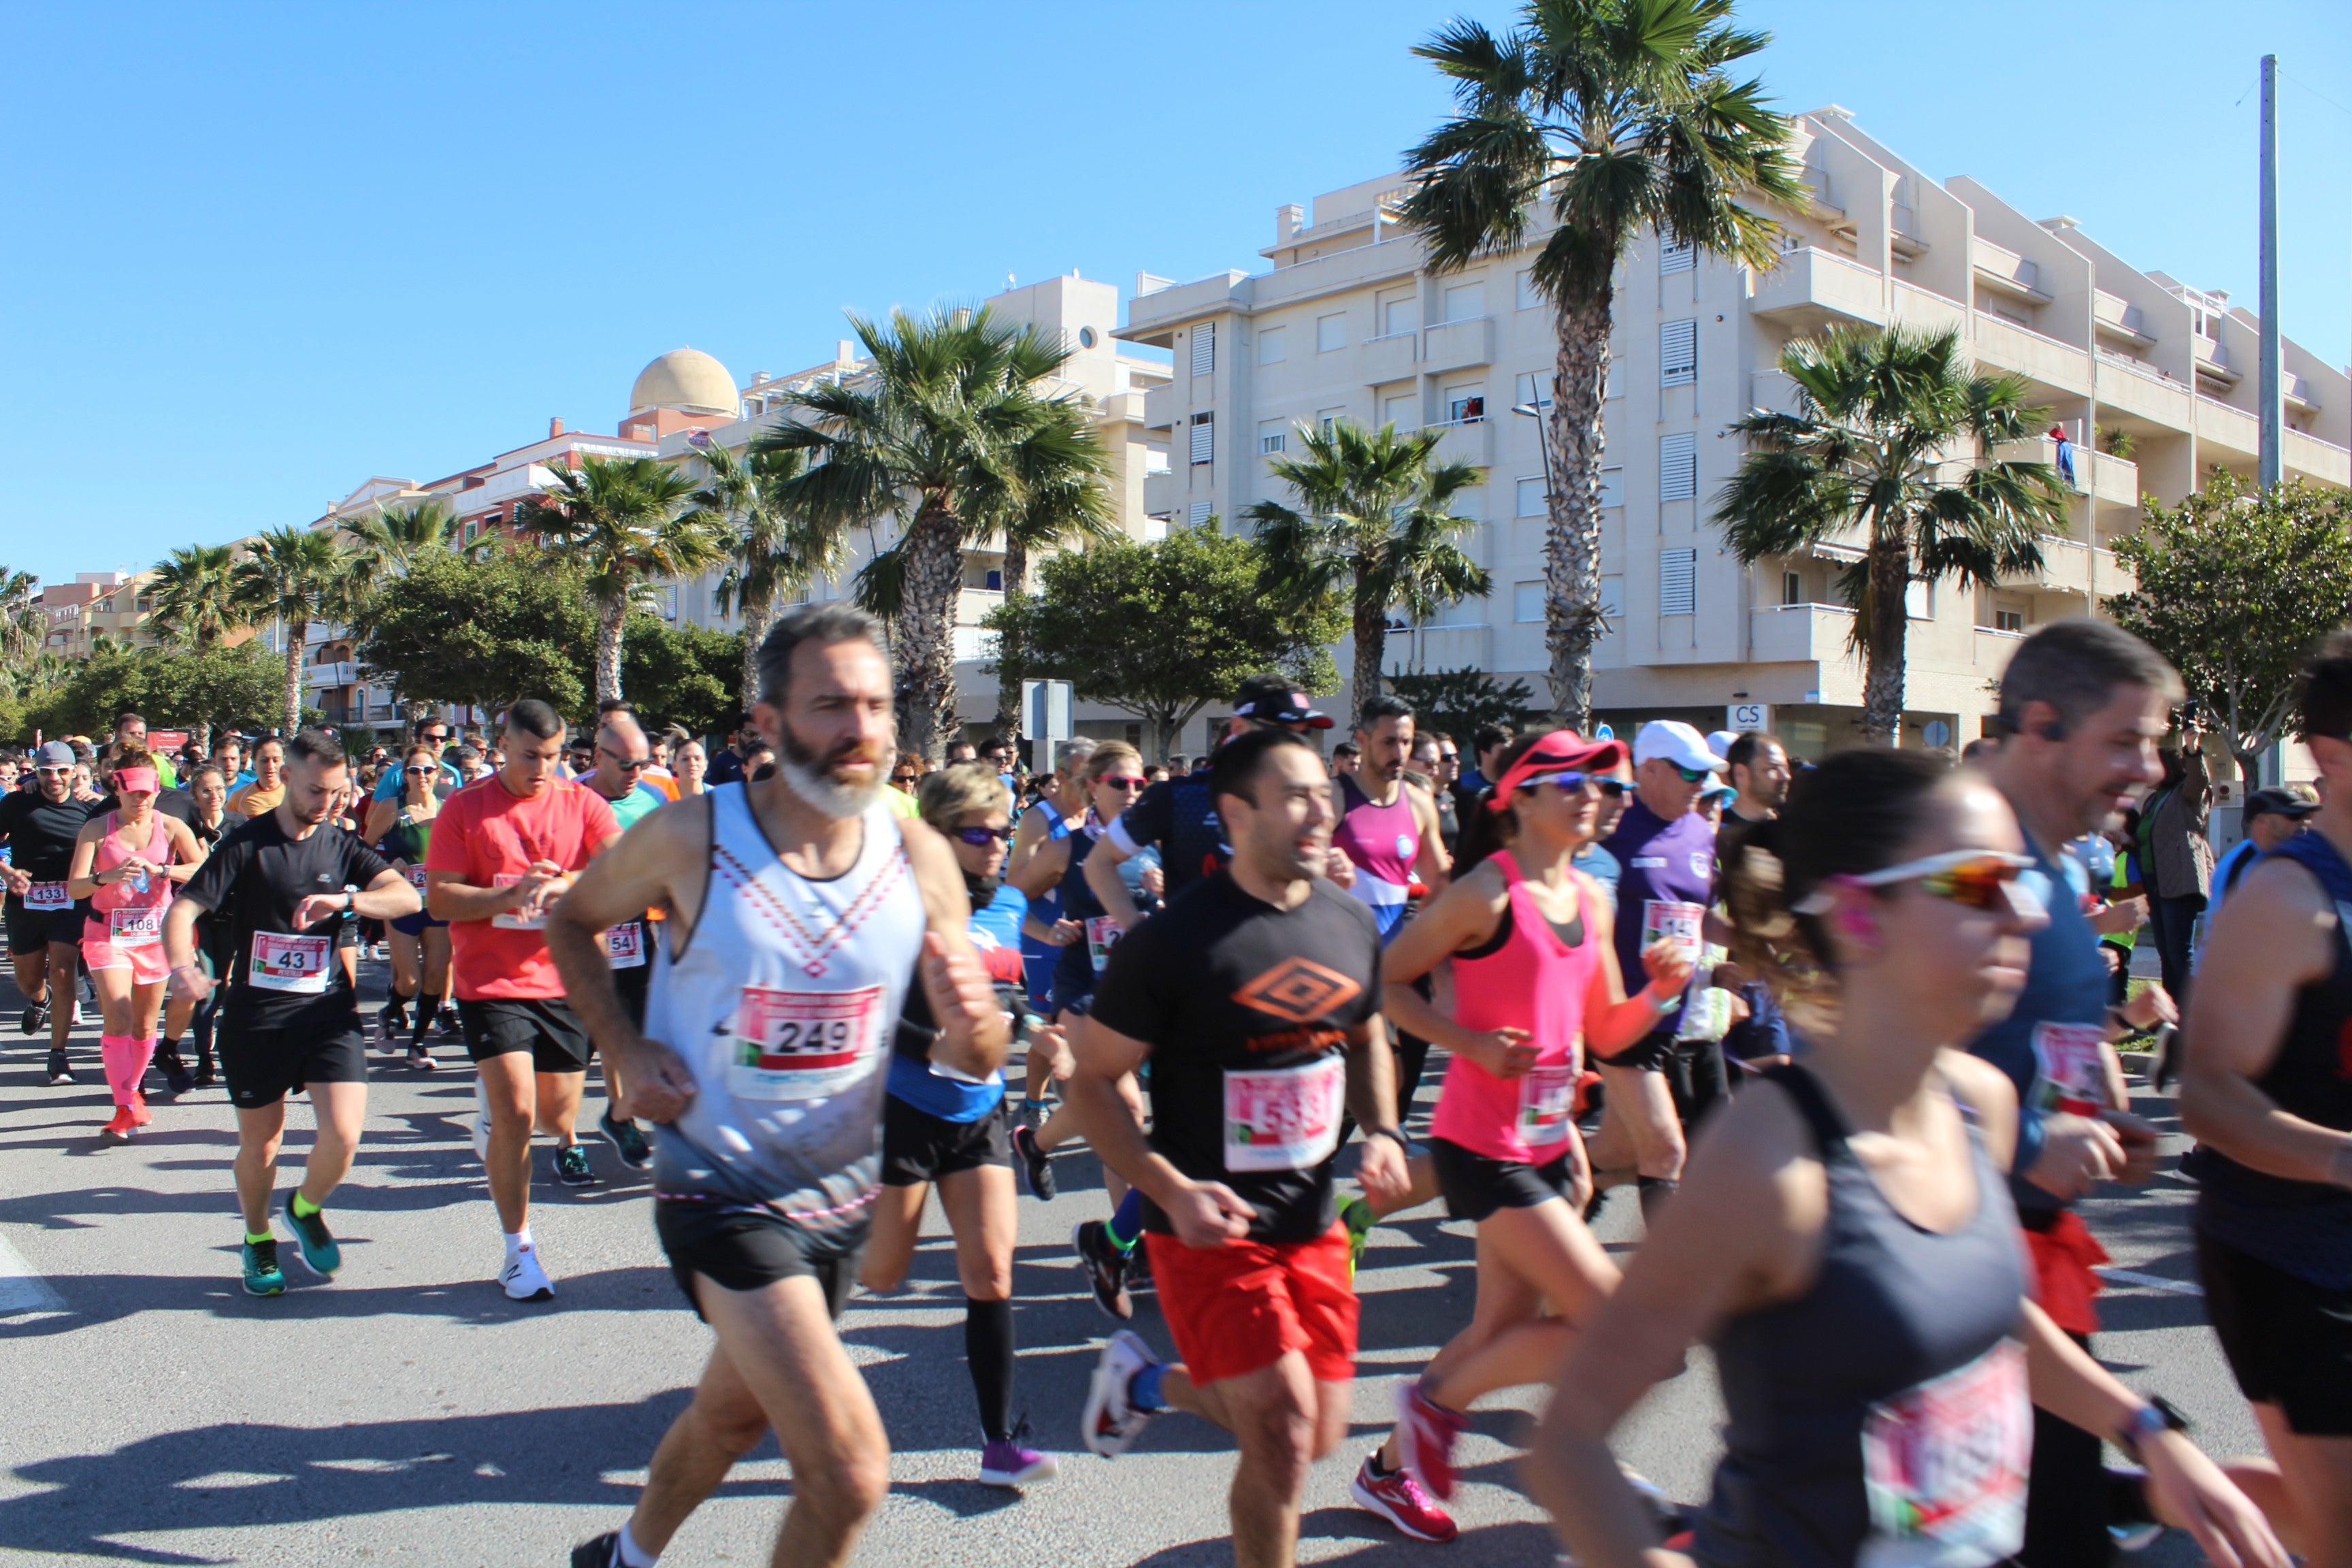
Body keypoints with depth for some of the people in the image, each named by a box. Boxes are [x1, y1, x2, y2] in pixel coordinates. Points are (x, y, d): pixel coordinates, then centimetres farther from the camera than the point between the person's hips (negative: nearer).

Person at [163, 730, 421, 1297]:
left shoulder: (342, 847, 4)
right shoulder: (245, 845, -2)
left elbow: (406, 896, -9)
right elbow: (182, 910, -10)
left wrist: (344, 900, -26)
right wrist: (181, 966, -30)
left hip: (327, 1011, 1)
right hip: (254, 1017, -1)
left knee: (343, 1134, -12)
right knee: (259, 1143, 12)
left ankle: (307, 1209, 19)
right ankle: (259, 1240, 38)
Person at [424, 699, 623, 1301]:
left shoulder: (581, 803, 1)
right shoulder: (465, 807, -1)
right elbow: (439, 899, -5)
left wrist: (562, 884, -29)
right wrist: (511, 895, -19)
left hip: (564, 982, 2)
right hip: (490, 983, -2)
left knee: (556, 1115, 13)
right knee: (515, 1114, -12)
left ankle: (566, 1141, 53)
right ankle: (518, 1249, 4)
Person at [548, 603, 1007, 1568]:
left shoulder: (920, 860, -8)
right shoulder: (691, 838, -16)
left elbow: (974, 1064, -3)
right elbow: (572, 920, 4)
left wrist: (970, 1020, -27)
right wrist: (625, 1050, -9)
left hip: (844, 1195, 5)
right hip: (724, 1191, -5)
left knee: (736, 1408, 27)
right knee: (850, 1475, -14)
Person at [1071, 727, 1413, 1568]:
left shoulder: (1351, 923, 1)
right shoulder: (1173, 940, -16)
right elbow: (1092, 1083, -11)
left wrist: (1382, 1133, 1)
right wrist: (1173, 1191, -22)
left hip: (1312, 1221, 6)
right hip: (1212, 1226, -6)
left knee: (1320, 1435, 12)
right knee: (1284, 1428, -13)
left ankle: (1149, 1382, 36)